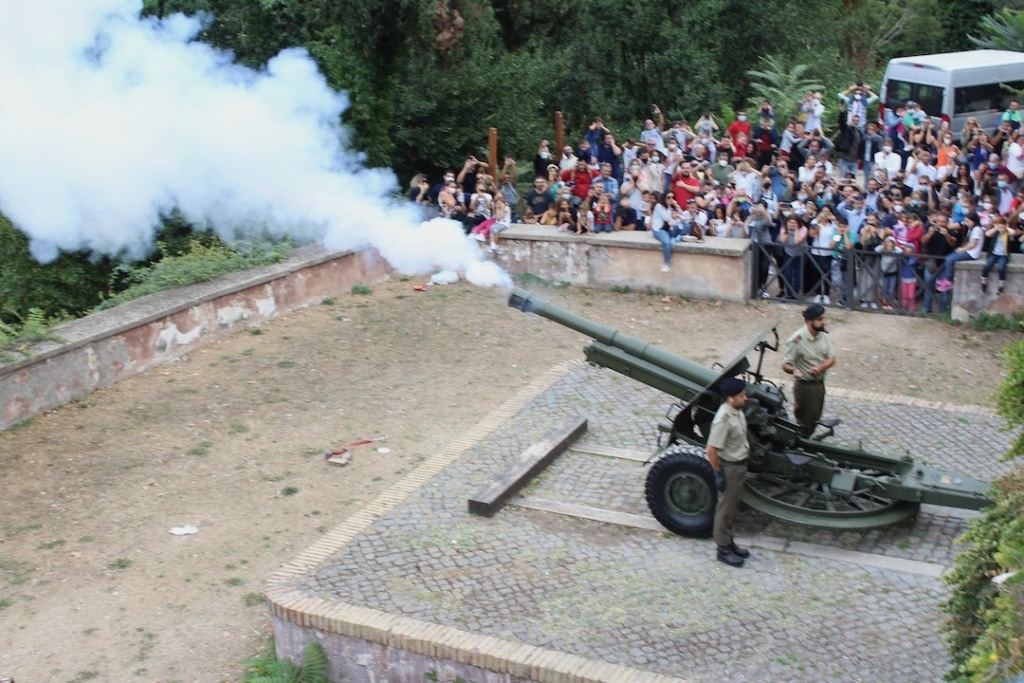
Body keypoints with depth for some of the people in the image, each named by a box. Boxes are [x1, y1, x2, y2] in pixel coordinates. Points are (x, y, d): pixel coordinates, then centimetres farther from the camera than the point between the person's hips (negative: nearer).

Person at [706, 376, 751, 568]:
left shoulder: (737, 411, -1)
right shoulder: (723, 419, -29)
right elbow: (711, 450, -27)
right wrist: (719, 474, -20)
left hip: (740, 464, 9)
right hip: (729, 467, -9)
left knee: (732, 507, 21)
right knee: (725, 508, 7)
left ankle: (729, 542, 36)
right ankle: (723, 549, 20)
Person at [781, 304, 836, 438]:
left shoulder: (824, 335, -5)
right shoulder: (797, 340, -23)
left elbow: (831, 359, -3)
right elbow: (785, 365, -21)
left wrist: (820, 368, -24)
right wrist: (793, 370, -44)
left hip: (820, 383, 6)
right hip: (804, 385, -6)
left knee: (815, 418, 20)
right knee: (805, 421, 4)